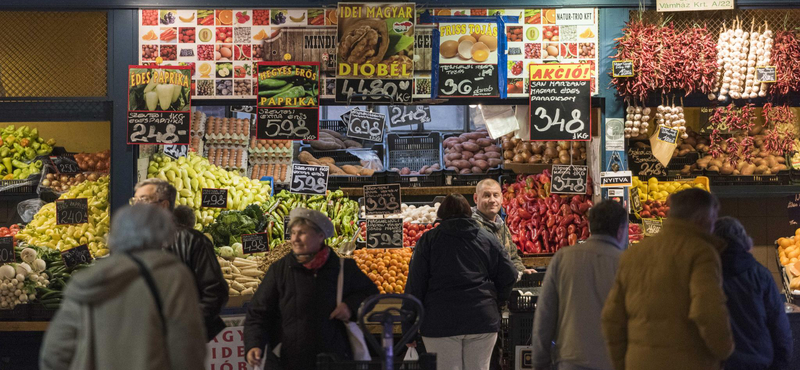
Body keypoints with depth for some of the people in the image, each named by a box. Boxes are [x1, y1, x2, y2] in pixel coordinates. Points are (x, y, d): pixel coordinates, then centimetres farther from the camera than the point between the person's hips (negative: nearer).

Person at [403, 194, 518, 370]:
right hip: (482, 321, 2)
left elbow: (415, 285, 0)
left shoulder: (428, 240, 4)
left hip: (440, 322, -2)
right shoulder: (488, 239, 10)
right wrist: (494, 300, 22)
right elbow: (509, 275, 6)